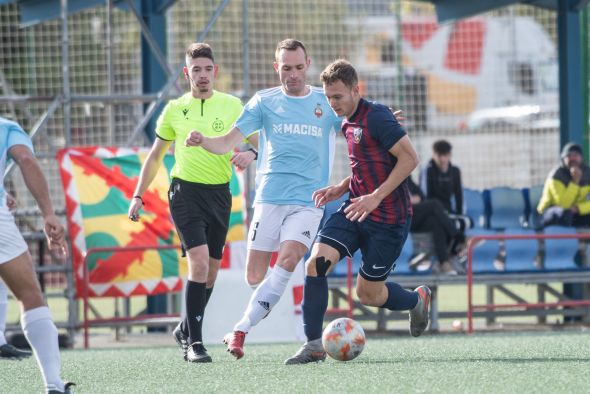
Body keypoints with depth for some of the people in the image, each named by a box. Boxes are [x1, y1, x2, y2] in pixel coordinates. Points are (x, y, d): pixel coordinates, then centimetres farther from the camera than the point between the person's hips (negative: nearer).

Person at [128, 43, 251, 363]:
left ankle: (185, 330, 30)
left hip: (220, 193, 3)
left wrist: (248, 154, -16)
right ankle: (194, 342, -16)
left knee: (211, 270, 9)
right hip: (186, 192, -3)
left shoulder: (232, 106, 5)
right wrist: (138, 196, 8)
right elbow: (155, 156, 13)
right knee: (199, 261, -18)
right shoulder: (175, 109, 4)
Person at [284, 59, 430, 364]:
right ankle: (313, 345, -9)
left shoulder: (376, 117, -16)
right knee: (315, 263, -14)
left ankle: (417, 300, 35)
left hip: (388, 218, -7)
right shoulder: (347, 124, 12)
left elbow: (410, 158, -19)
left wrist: (376, 197, -22)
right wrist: (340, 189, 8)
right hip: (355, 210, 7)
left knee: (368, 294, 2)